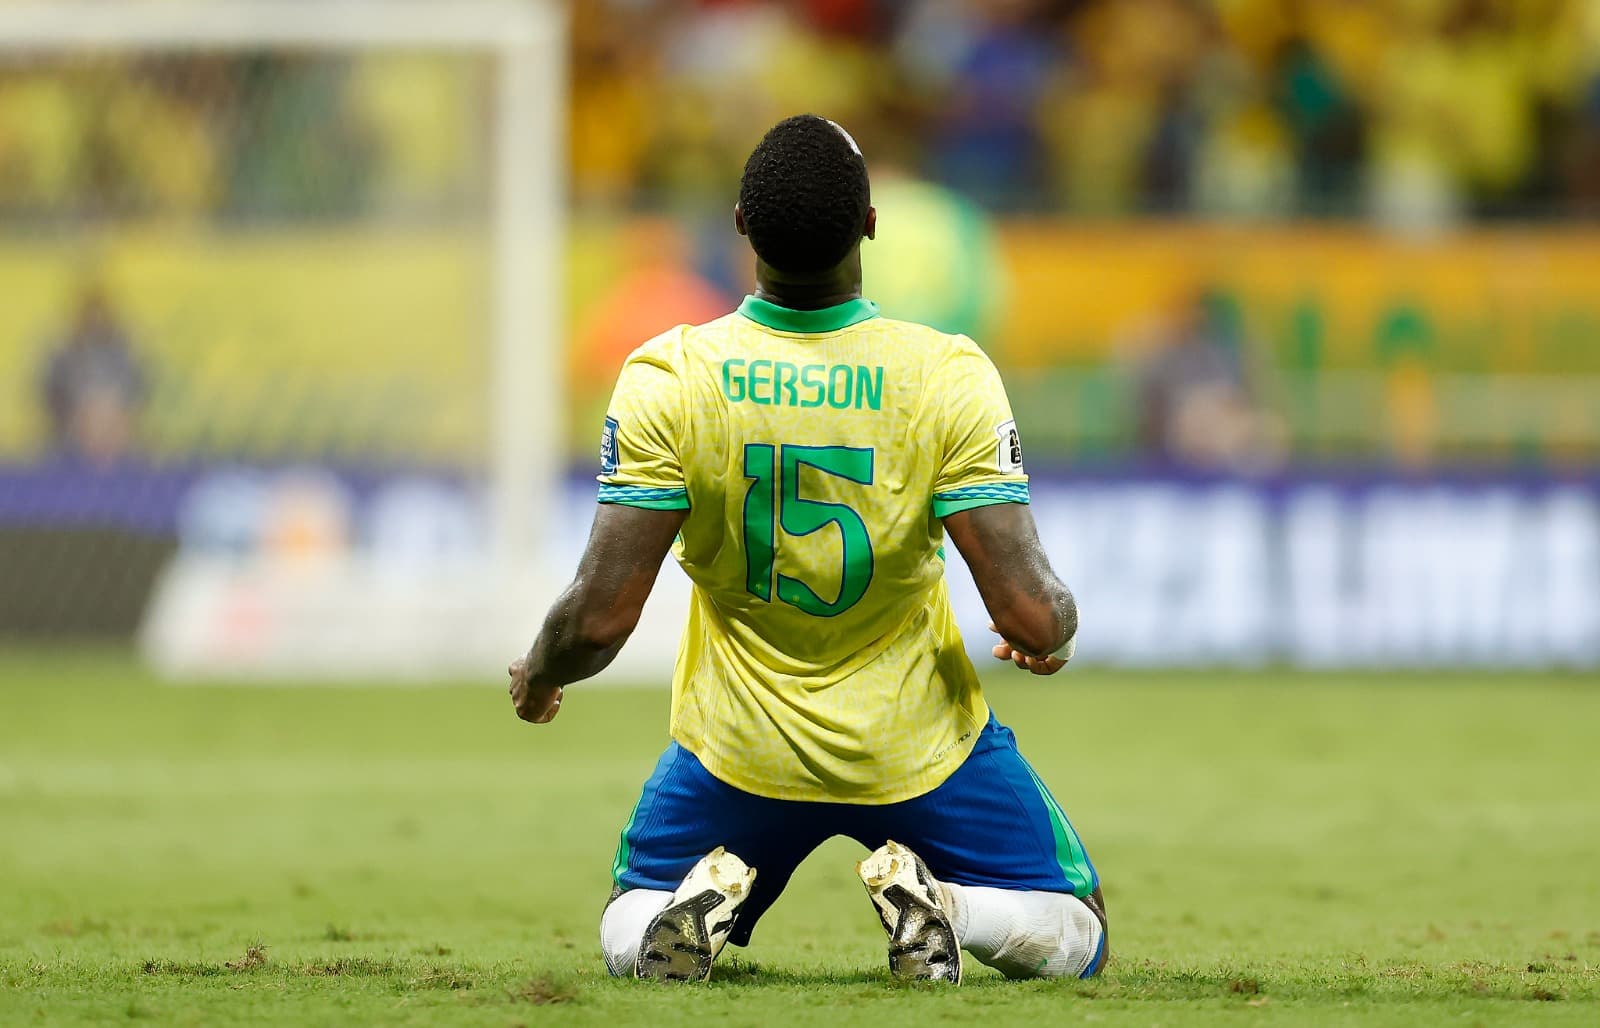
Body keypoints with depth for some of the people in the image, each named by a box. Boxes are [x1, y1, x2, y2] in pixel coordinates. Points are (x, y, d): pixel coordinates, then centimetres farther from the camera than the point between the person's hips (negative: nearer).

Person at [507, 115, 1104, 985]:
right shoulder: (948, 377, -19)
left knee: (628, 939, 25)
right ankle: (932, 906, -13)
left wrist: (538, 675, 6)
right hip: (915, 743, -1)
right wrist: (1055, 635, 5)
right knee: (1072, 939, 18)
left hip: (741, 747, 1)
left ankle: (706, 903, -9)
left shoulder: (669, 378, -17)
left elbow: (599, 617, -17)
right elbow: (1031, 612, -20)